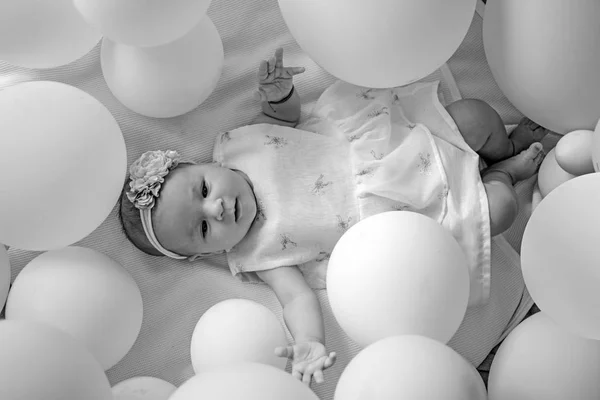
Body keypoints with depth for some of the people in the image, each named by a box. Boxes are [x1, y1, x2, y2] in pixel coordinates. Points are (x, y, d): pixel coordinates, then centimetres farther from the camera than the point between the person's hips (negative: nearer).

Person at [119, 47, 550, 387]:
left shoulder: (234, 144, -10)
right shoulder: (259, 254, -18)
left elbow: (288, 116, 6)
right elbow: (297, 296, -24)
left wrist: (278, 93, -16)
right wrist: (309, 344, -43)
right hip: (398, 212, -3)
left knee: (475, 114, -3)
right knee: (499, 206, -13)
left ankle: (506, 147, 33)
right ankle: (502, 173, 24)